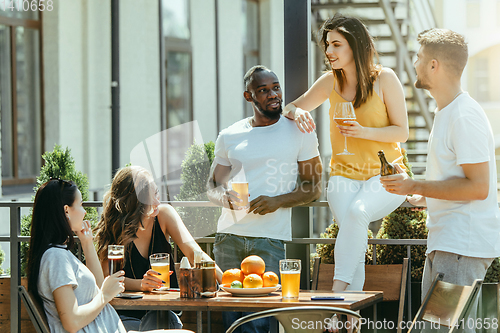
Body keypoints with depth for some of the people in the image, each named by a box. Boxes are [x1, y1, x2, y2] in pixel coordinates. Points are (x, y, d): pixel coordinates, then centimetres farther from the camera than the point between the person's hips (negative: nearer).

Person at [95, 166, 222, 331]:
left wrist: (225, 281, -28)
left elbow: (193, 253, -12)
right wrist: (140, 284, -30)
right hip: (127, 315, -1)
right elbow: (106, 276, -12)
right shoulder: (112, 228, -9)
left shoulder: (164, 214, -3)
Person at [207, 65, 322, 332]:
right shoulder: (229, 137, 11)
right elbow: (212, 187, 16)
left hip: (270, 239, -3)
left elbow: (313, 188, 6)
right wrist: (224, 197, -9)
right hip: (228, 236, 3)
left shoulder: (299, 133, 5)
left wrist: (278, 202, -12)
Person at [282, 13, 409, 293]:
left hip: (384, 176, -3)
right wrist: (297, 113, -8)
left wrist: (363, 132, -18)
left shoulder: (384, 79, -3)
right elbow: (292, 107, 18)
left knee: (357, 211, -34)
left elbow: (402, 132, -2)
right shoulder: (330, 82, 7)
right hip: (344, 174, 3)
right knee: (355, 246, -21)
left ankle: (339, 288, -33)